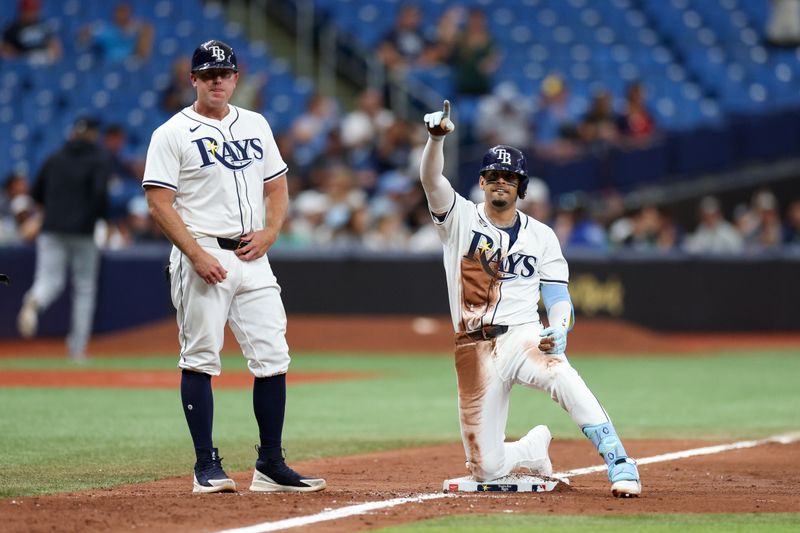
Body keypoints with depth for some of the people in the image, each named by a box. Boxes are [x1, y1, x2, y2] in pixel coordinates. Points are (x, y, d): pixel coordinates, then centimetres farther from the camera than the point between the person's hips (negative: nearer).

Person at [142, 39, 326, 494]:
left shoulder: (256, 125, 15)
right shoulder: (173, 133, -2)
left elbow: (277, 187, 20)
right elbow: (159, 202, -8)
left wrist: (270, 232, 1)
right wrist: (197, 254, -17)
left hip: (253, 257, 5)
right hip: (203, 257, -5)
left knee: (273, 358, 1)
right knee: (201, 359, -3)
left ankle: (271, 467, 8)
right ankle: (207, 466, 1)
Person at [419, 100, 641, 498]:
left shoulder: (541, 236, 10)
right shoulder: (460, 219, 7)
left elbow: (558, 297, 8)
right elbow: (431, 179, -11)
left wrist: (558, 334, -15)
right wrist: (436, 137, -30)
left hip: (524, 337, -1)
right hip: (474, 348, 1)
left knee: (564, 379, -38)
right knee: (486, 468, -1)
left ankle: (620, 465, -36)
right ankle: (533, 448, 33)